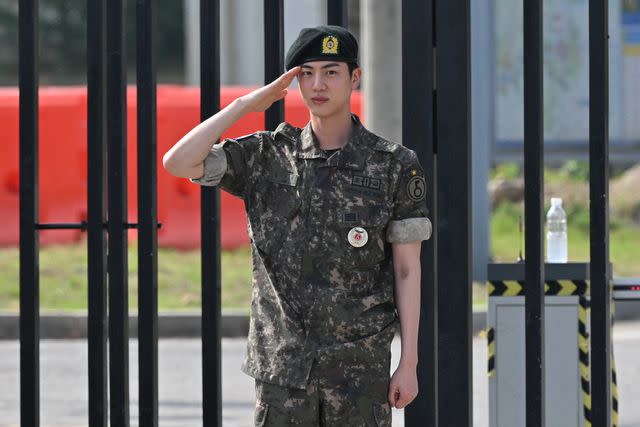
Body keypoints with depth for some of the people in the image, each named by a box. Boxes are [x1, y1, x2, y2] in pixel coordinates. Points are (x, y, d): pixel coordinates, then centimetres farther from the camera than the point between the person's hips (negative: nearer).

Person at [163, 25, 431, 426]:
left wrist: (409, 364, -5)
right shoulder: (268, 156, 4)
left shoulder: (395, 166, -2)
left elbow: (407, 269, -1)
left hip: (361, 365, -2)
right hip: (285, 363, 2)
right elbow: (178, 162, -8)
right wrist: (247, 103, -8)